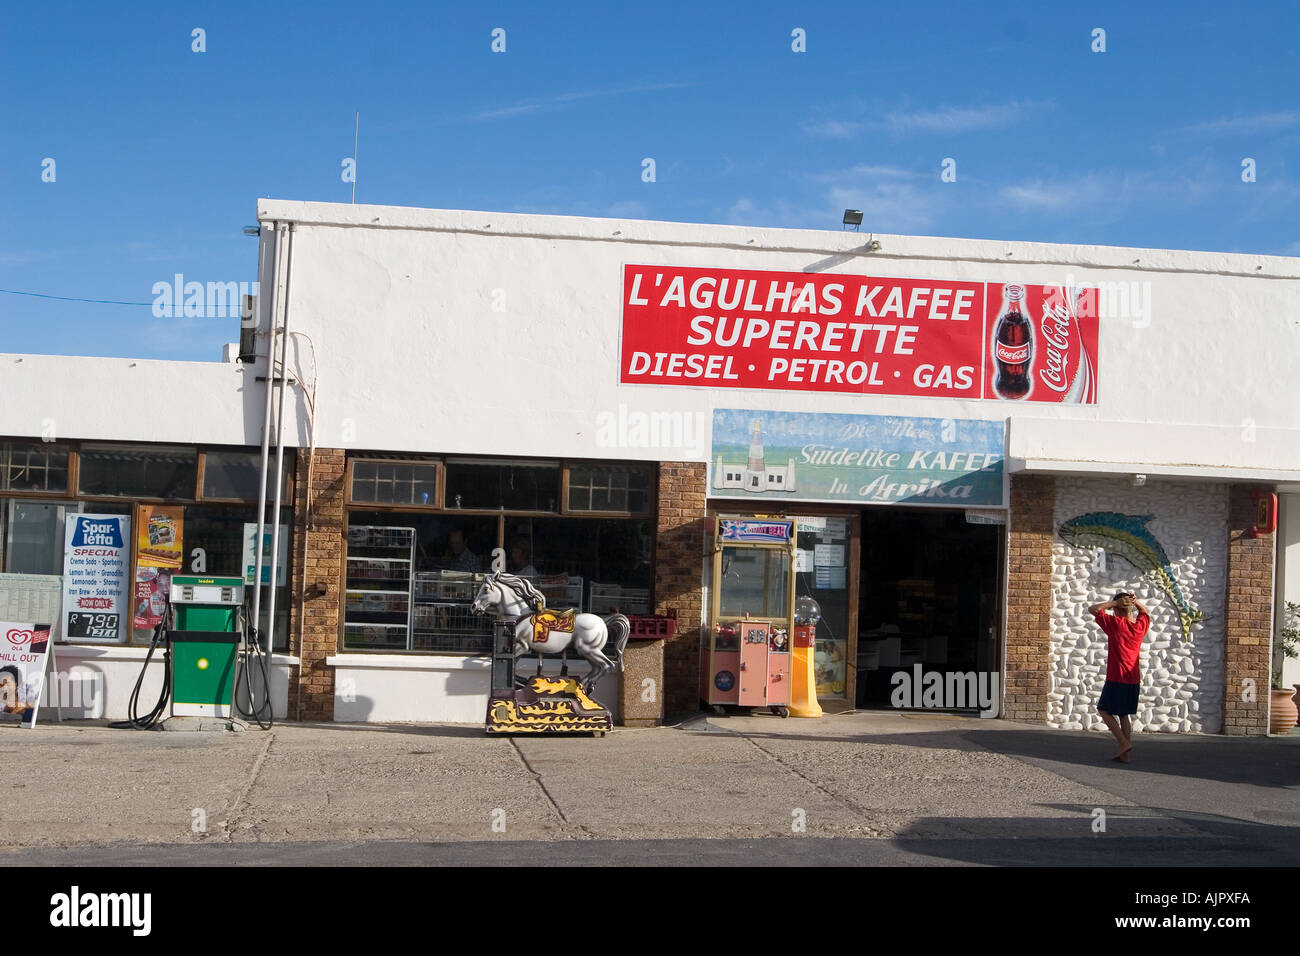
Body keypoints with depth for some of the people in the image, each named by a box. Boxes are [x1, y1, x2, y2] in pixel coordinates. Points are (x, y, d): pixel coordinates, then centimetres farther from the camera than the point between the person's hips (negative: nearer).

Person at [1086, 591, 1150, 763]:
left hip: (1116, 678, -6)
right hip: (1134, 679, 6)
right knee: (1124, 714, 13)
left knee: (1104, 710, 7)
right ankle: (1124, 754, 11)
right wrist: (1135, 602, 5)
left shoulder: (1115, 623, -14)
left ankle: (1124, 742, -5)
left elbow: (1092, 609, -7)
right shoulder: (1141, 626, 2)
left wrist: (1114, 603, -10)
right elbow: (1144, 612, 26)